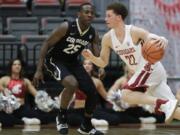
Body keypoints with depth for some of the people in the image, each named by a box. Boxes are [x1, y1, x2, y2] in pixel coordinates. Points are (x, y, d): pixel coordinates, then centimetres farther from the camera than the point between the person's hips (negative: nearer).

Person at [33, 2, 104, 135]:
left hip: (73, 62, 6)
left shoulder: (93, 34, -10)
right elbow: (47, 44, -18)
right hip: (54, 60, -6)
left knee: (93, 93, 2)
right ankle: (62, 117, -10)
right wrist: (39, 70, -21)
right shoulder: (66, 27, -25)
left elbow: (97, 56, -4)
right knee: (72, 84, -34)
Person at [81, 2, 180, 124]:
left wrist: (162, 41, -47)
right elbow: (103, 63, 10)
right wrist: (91, 57, -11)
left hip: (151, 67, -7)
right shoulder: (107, 38, 1)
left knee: (126, 94, -23)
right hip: (144, 71, 7)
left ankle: (166, 104, -27)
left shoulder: (134, 32, -17)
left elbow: (162, 40, -22)